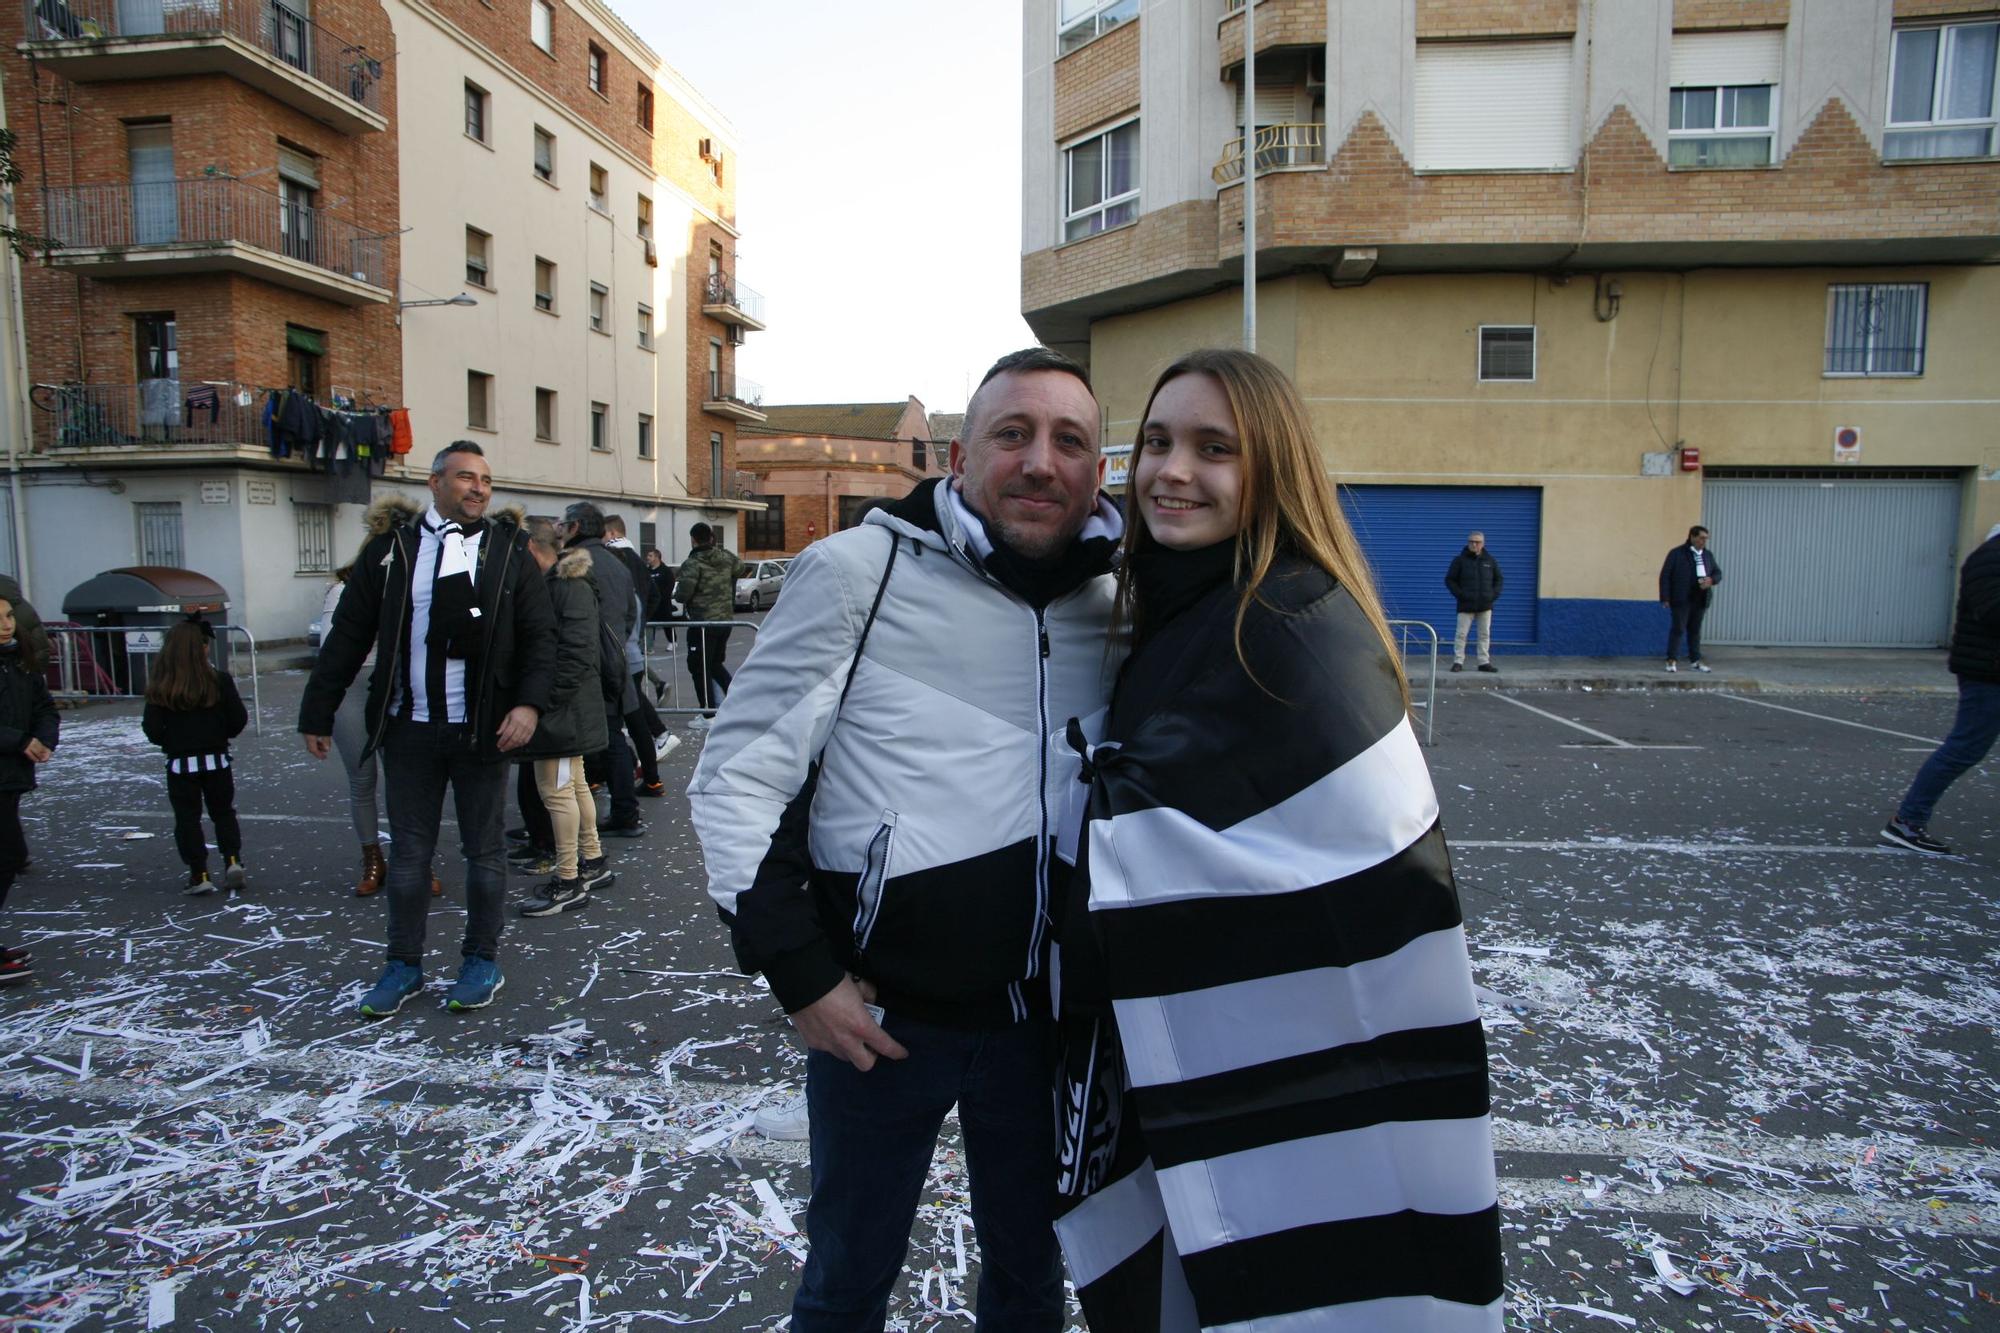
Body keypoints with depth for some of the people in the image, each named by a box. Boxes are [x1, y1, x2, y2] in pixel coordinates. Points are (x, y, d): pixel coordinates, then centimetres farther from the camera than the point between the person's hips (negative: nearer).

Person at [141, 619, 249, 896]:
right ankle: (233, 861, 3)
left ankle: (199, 875, 10)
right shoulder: (219, 681, -10)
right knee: (224, 813, 16)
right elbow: (239, 719, -7)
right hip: (216, 761, 0)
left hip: (180, 764, 0)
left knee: (187, 818, 10)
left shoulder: (160, 688, -9)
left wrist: (172, 743, 10)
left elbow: (152, 729, -9)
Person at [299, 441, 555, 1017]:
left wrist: (529, 703, -15)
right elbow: (347, 638, 7)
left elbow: (539, 634, -1)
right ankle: (404, 964, 26)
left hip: (481, 729, -1)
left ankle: (482, 960, 24)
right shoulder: (390, 551, 5)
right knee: (408, 852, 11)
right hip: (409, 730, 1)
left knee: (483, 850, 10)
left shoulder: (509, 551, 2)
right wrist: (317, 714, 6)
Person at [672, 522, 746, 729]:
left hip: (703, 622, -6)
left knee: (699, 667, 4)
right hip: (725, 619, 7)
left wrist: (676, 592, 4)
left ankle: (708, 714, 6)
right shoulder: (727, 557, 3)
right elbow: (742, 569, 24)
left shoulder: (692, 564, -16)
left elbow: (683, 594, -19)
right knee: (716, 663, 22)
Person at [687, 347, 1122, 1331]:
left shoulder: (1113, 601, 2)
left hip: (1044, 1010, 4)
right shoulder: (860, 571, -11)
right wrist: (799, 973, -12)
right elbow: (735, 777, -10)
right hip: (884, 1010, -3)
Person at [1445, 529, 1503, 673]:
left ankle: (1484, 662, 12)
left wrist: (1494, 594, 3)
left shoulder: (1490, 560, 9)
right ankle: (1458, 662, 2)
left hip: (1485, 606, 3)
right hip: (1466, 606, -3)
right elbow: (1449, 580, 0)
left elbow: (1498, 579, 18)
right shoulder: (1460, 560, -1)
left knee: (1485, 634, 6)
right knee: (1461, 634, -4)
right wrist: (1460, 594, -10)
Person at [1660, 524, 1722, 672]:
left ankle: (1695, 661, 16)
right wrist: (1665, 598, -11)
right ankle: (1671, 660, 0)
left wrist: (1711, 580, -5)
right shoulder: (1676, 553, -3)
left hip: (1700, 600, 5)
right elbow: (1665, 576, -5)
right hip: (1681, 600, -5)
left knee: (1695, 630, 10)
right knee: (1678, 629, -6)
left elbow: (1718, 573, 20)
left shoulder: (1708, 555, 14)